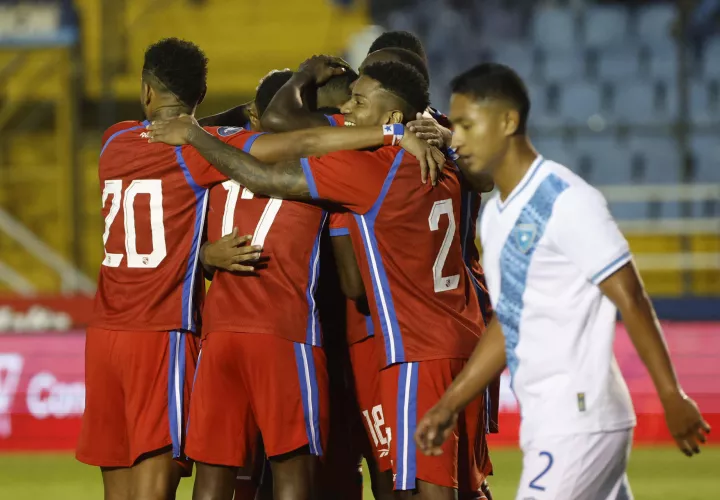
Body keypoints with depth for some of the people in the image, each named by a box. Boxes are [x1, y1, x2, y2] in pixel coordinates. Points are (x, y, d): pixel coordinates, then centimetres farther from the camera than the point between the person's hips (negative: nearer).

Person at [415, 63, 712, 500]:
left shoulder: (567, 201, -14)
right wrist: (450, 404, 17)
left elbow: (631, 300, -14)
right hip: (546, 424, 9)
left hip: (578, 422, -9)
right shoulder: (495, 215, 13)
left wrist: (673, 398, -15)